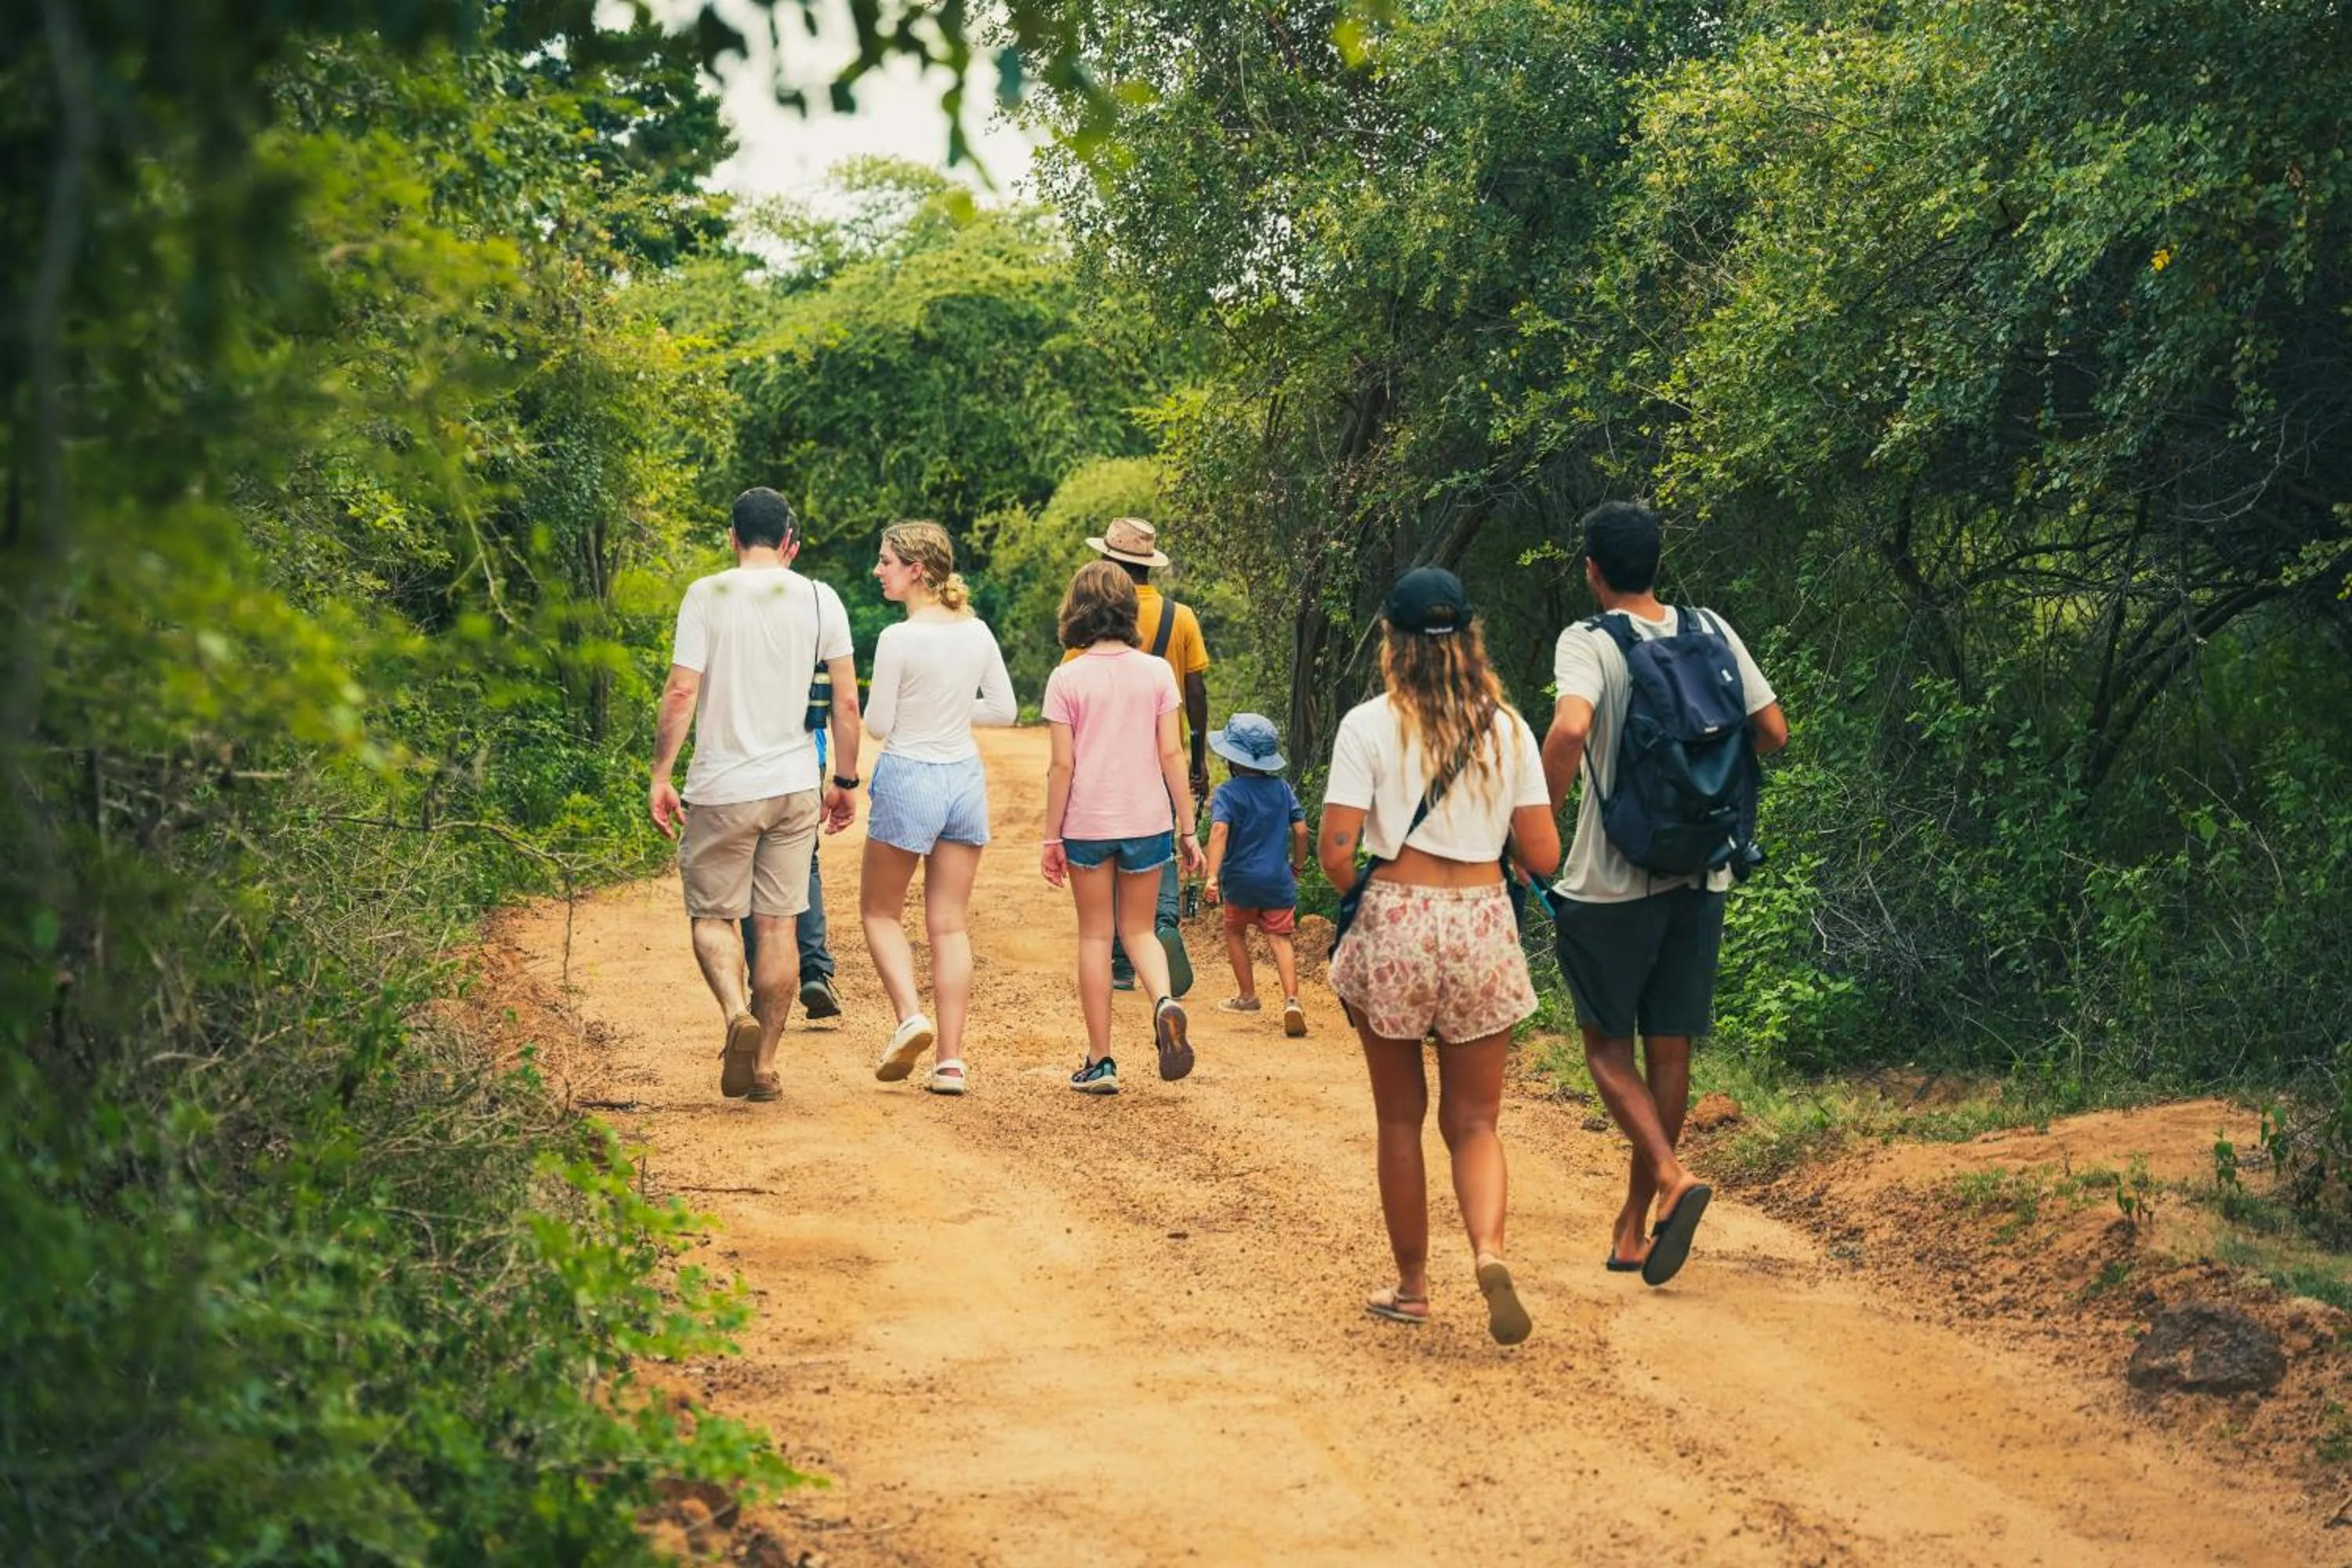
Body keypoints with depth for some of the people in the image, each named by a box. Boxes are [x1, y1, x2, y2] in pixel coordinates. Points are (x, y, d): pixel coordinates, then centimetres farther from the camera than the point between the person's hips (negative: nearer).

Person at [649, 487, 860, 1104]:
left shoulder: (707, 596, -5)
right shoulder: (819, 600, 1)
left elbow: (681, 693, -10)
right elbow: (846, 702, 1)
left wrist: (660, 776, -3)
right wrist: (845, 782, 11)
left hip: (722, 788, -2)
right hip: (795, 787, 2)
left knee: (712, 915, 10)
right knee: (777, 924, 8)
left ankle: (738, 1014, -17)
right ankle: (764, 1066, 11)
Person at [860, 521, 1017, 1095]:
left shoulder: (898, 639, -14)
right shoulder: (977, 632, 3)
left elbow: (877, 725, -10)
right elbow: (1004, 709, 10)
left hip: (908, 778, -5)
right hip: (965, 778, 5)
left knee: (879, 911, 12)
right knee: (949, 924, 7)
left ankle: (910, 1016, -9)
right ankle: (950, 1060, 4)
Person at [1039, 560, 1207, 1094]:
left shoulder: (1066, 679, -6)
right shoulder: (1156, 673, -1)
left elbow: (1063, 765, -7)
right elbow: (1172, 755, -2)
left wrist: (1051, 837, 1)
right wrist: (1188, 829, 4)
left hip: (1087, 826, -2)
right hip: (1147, 823, 2)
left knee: (1095, 936, 9)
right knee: (1139, 930, 16)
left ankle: (1100, 1062, 10)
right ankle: (1165, 1001, -15)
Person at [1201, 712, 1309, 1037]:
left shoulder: (1227, 793, -10)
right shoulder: (1281, 789, 4)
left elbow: (1219, 830, -24)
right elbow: (1300, 829, 5)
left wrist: (1212, 875, -31)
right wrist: (1298, 865, 21)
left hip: (1241, 879, -3)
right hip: (1278, 878, 3)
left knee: (1235, 931, 21)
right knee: (1279, 937, 1)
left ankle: (1247, 995, 27)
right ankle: (1291, 1001, -18)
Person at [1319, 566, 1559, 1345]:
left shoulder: (1369, 725, -6)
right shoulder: (1507, 729, 1)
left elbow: (1336, 851, -11)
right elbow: (1542, 856, 0)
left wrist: (1368, 900, 9)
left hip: (1394, 926, -2)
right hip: (1483, 929, 2)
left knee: (1400, 1119, 14)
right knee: (1473, 1122, 10)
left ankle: (1412, 1285, 22)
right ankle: (1488, 1251, -16)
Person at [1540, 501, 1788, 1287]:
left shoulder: (1588, 642, -11)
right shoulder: (1711, 633, 4)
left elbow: (1571, 726, -29)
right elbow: (1774, 731, 6)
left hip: (1611, 882, -5)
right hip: (1700, 875, 5)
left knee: (1607, 1043, 10)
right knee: (1670, 1049, 12)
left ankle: (1671, 1177, -13)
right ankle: (1634, 1226, 20)